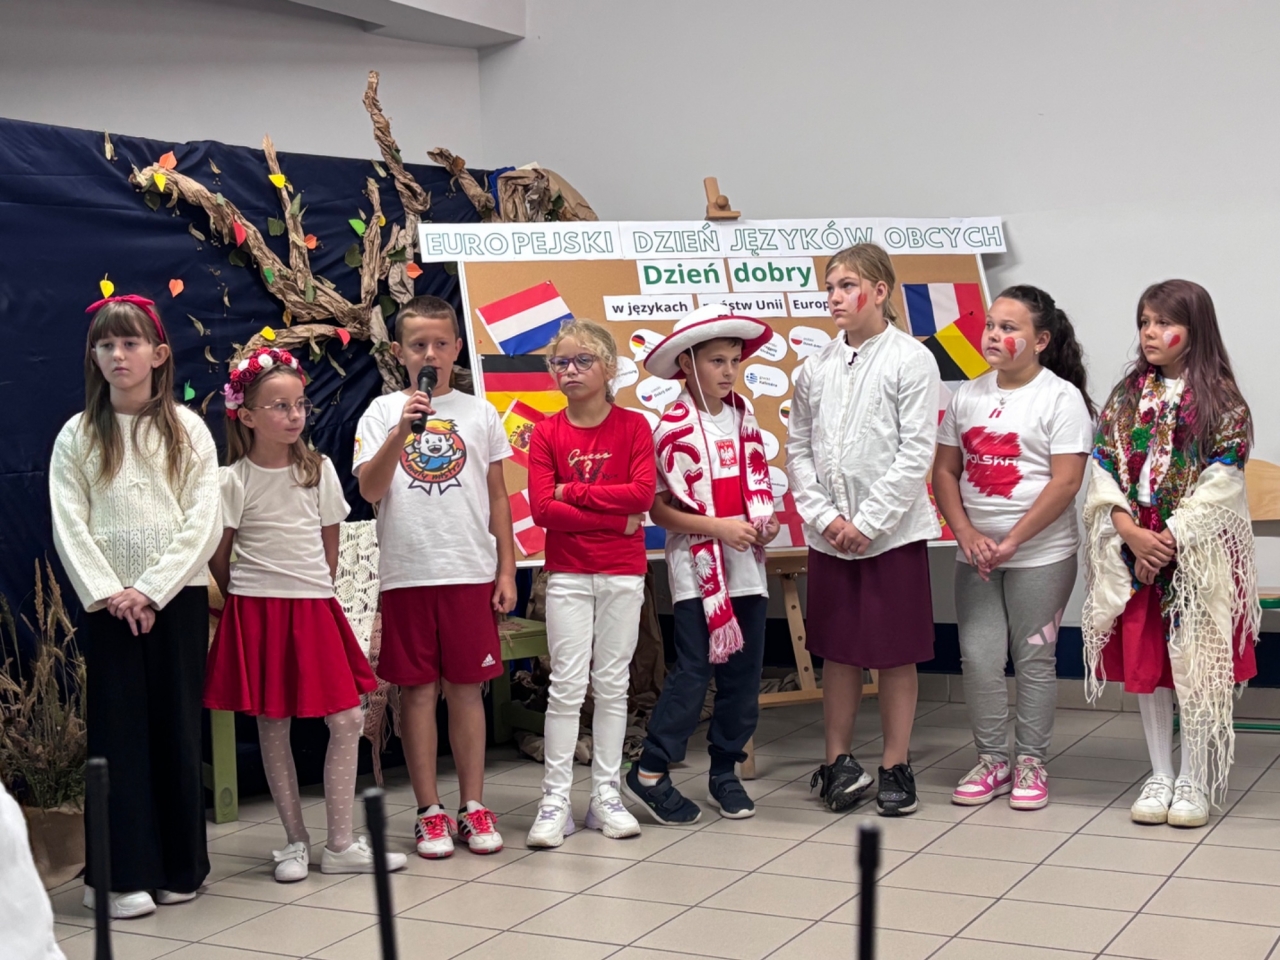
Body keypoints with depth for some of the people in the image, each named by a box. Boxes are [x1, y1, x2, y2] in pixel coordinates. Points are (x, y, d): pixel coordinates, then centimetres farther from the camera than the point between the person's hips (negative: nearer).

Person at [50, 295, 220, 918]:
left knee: (178, 727, 5)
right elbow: (69, 526, -1)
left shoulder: (187, 430, 2)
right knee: (118, 731, 0)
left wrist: (151, 588, -12)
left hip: (178, 597, 0)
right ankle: (124, 874, 4)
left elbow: (203, 522, -4)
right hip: (109, 602, 0)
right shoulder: (77, 436, 4)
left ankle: (181, 867, 14)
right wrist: (108, 593, -13)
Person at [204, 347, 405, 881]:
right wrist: (248, 601, 7)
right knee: (273, 727, 4)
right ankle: (295, 842, 17)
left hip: (315, 610, 3)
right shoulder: (234, 480, -6)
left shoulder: (320, 470, 5)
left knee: (348, 720, -1)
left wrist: (316, 592, 9)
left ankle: (341, 844, 8)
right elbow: (218, 557, 0)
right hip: (258, 612, -3)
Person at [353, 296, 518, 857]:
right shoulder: (383, 412, 5)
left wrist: (506, 570, 5)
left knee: (466, 688, 5)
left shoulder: (480, 413, 8)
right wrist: (402, 430, -19)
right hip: (407, 573, 0)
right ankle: (429, 812, 13)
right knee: (417, 689, 4)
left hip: (470, 572, 1)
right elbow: (369, 489, -7)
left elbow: (498, 496, 10)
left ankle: (473, 806, 15)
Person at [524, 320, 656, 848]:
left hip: (623, 574, 1)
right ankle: (555, 800, 3)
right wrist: (614, 519, -14)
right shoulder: (546, 433, 1)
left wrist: (573, 491, -13)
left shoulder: (633, 425, 1)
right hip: (567, 575, 0)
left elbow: (643, 493, -12)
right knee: (567, 684, -2)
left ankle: (606, 795, 15)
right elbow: (542, 508, -10)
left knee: (613, 684, 7)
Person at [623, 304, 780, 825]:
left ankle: (725, 772, 20)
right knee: (694, 670, -8)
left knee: (744, 673, 8)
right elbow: (658, 508, -8)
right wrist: (718, 527, -17)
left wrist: (766, 520, 0)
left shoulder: (743, 416, 9)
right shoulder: (674, 428, -8)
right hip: (697, 566, -6)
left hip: (746, 565, 6)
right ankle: (650, 773, 2)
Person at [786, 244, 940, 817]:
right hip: (828, 534, 4)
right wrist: (825, 516, -6)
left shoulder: (911, 360, -6)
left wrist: (867, 523, -13)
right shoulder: (816, 368, 7)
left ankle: (896, 766, 16)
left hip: (893, 532, -4)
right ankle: (838, 763, 22)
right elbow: (798, 450, 7)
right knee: (837, 651, 11)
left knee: (896, 653, 4)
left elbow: (916, 453, -11)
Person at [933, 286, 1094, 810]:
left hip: (1041, 554, -4)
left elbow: (1065, 482, -13)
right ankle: (991, 760, 18)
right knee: (979, 658, 4)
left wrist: (1012, 541, -16)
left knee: (1035, 659, 5)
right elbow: (944, 472, 8)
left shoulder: (1062, 397, -7)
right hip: (975, 554, 4)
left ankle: (1030, 762, 17)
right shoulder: (967, 396, 8)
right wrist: (967, 534, -7)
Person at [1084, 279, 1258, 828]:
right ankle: (1159, 776, 19)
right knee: (1143, 664, 7)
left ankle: (1194, 782, 11)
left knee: (1194, 663, -1)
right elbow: (1102, 468, 3)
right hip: (1133, 552, 4)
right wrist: (1131, 532, -11)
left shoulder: (1221, 400, -3)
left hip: (1199, 552, -4)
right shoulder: (1126, 397, 9)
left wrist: (1170, 537, -16)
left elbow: (1221, 480, -10)